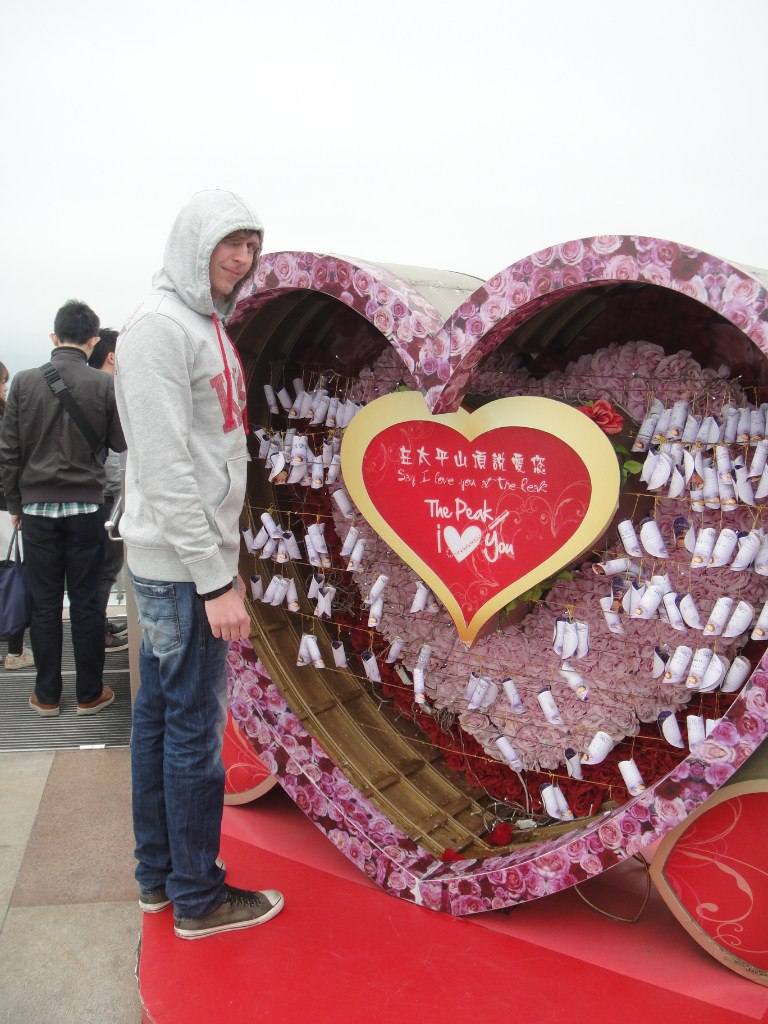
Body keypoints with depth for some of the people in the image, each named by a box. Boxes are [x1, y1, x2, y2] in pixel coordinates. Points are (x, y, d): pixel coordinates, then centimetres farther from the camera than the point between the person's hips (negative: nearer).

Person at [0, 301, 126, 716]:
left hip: (37, 507, 1)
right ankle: (89, 693, 15)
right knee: (85, 602, 7)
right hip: (85, 507, -1)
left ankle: (47, 695, 17)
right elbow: (121, 443, 2)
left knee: (44, 603, 8)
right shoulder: (105, 385, -7)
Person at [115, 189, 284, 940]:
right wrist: (215, 581, -20)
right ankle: (198, 898, 16)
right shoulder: (159, 326, -14)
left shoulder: (206, 326, 16)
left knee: (160, 717, 15)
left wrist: (224, 562, 19)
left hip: (191, 559, 10)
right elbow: (166, 469, -20)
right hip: (179, 566, -10)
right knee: (194, 726, 0)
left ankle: (158, 876, 29)